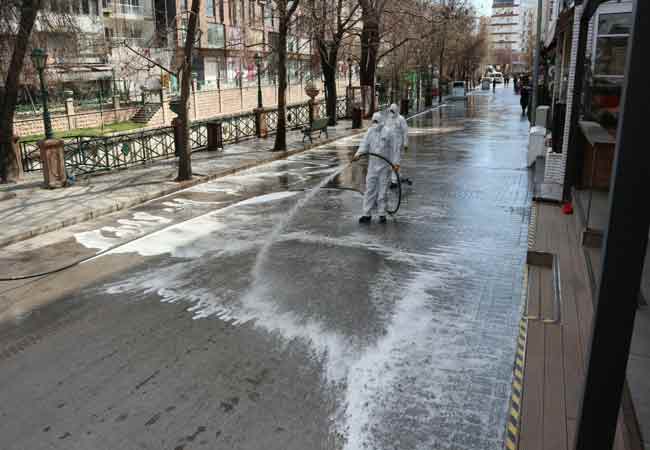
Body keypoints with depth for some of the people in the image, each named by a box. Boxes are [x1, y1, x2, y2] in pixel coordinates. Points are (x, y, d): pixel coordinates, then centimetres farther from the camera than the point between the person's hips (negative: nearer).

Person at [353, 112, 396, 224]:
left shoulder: (387, 132, -5)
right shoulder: (370, 131, 6)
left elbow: (392, 149, -3)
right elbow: (365, 144, -2)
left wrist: (395, 162, -9)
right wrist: (358, 153, -21)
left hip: (384, 166, -3)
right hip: (372, 165, 3)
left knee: (382, 190, 3)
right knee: (370, 189, 2)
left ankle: (382, 214, 13)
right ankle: (367, 214, 7)